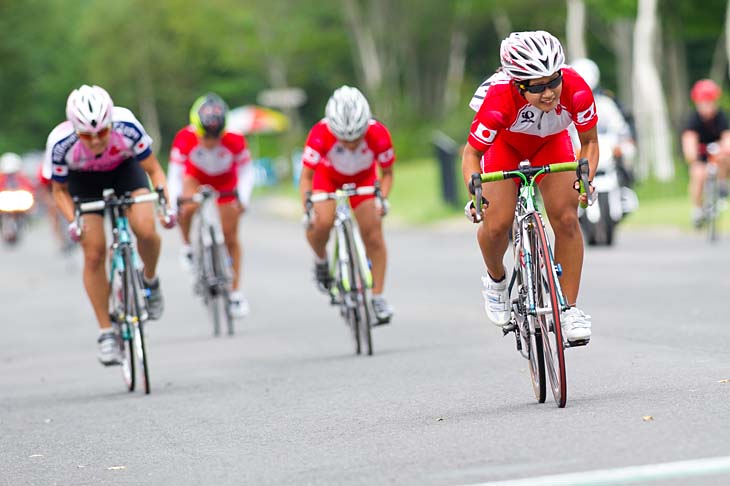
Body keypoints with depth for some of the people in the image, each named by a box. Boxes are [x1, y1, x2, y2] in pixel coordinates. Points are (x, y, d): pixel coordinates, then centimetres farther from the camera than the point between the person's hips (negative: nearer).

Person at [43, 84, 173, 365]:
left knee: (146, 230, -25)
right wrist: (72, 221, -32)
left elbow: (153, 170, -20)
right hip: (83, 181, 0)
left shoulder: (127, 127, -36)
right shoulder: (60, 143, -34)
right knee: (94, 254, -12)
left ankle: (150, 280, 8)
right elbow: (60, 190, -15)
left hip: (124, 169, 0)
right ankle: (106, 333, 1)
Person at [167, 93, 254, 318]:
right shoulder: (184, 139, -35)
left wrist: (243, 198, -34)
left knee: (230, 237, 1)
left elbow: (246, 172, -22)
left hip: (225, 184, 0)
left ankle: (236, 292, 13)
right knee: (188, 208, -32)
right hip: (195, 178, 0)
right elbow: (174, 175, -29)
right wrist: (173, 205, -36)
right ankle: (187, 247, -2)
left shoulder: (234, 140, -35)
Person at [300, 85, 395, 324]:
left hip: (362, 179, 1)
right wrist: (306, 209, -39)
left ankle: (378, 298, 1)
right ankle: (321, 261, 5)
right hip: (328, 176, -1)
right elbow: (306, 176, -28)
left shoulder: (378, 134, -34)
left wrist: (382, 199, -32)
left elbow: (387, 172, -17)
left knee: (373, 233, -10)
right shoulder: (320, 134, -38)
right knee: (322, 222, -27)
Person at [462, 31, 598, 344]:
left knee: (567, 219, -17)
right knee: (497, 224, -17)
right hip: (505, 141, -1)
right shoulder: (499, 99, -41)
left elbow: (589, 142, -18)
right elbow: (471, 154, -25)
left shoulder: (576, 90, -36)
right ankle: (496, 280, 17)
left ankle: (569, 309, -6)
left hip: (551, 142, 1)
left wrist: (586, 178, -35)